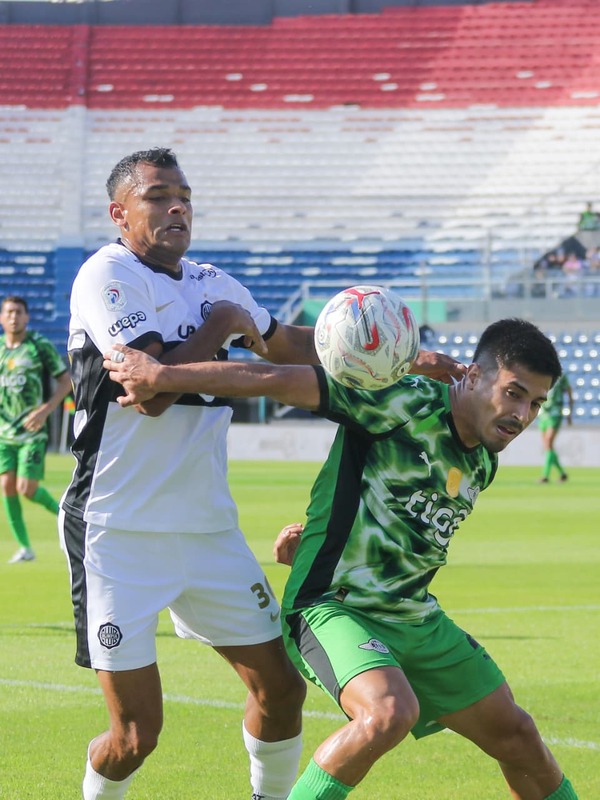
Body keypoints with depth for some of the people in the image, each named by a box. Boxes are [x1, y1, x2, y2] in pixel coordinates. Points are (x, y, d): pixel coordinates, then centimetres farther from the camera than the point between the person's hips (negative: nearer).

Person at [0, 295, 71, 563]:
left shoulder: (41, 346, -7)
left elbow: (65, 381, -3)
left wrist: (45, 410, -15)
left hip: (33, 431, -4)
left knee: (27, 489, -10)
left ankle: (61, 512, 21)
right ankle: (24, 547, 7)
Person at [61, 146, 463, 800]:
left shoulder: (213, 284, 11)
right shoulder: (107, 275, -11)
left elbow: (290, 345, 28)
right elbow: (152, 389, -23)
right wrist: (221, 325, -9)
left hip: (208, 526, 7)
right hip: (121, 532, -7)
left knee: (281, 686, 6)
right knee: (137, 732, -7)